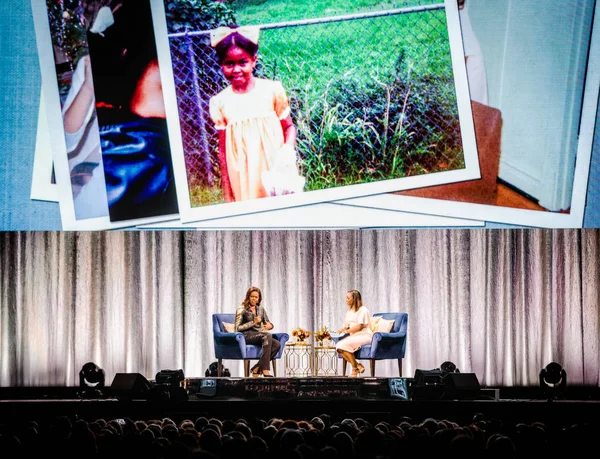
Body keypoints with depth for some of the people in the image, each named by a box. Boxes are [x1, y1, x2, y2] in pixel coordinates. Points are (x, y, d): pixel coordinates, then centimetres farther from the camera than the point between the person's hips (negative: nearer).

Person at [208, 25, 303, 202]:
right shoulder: (220, 102, -1)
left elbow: (289, 126, 6)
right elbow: (223, 148, 5)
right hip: (242, 179, 1)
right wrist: (226, 190, 5)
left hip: (275, 170, -1)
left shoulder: (272, 90, -4)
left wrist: (288, 148, -15)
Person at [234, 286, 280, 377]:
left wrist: (269, 325, -6)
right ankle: (265, 371, -42)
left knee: (277, 344, -26)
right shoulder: (242, 310, 1)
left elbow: (268, 323, 20)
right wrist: (253, 322, -14)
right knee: (267, 335, -36)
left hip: (259, 334, 6)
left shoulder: (261, 309, 18)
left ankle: (257, 368, -21)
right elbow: (237, 328, -7)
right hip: (247, 335, -6)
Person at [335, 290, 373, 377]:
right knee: (338, 346, -20)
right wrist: (343, 329, -4)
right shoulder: (349, 312, 19)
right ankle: (358, 366, -11)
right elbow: (346, 327, 19)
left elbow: (359, 327, -16)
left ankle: (355, 369, -17)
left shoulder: (363, 310, -8)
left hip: (364, 336, -8)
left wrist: (347, 331, -14)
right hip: (353, 336, 8)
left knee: (345, 344, -31)